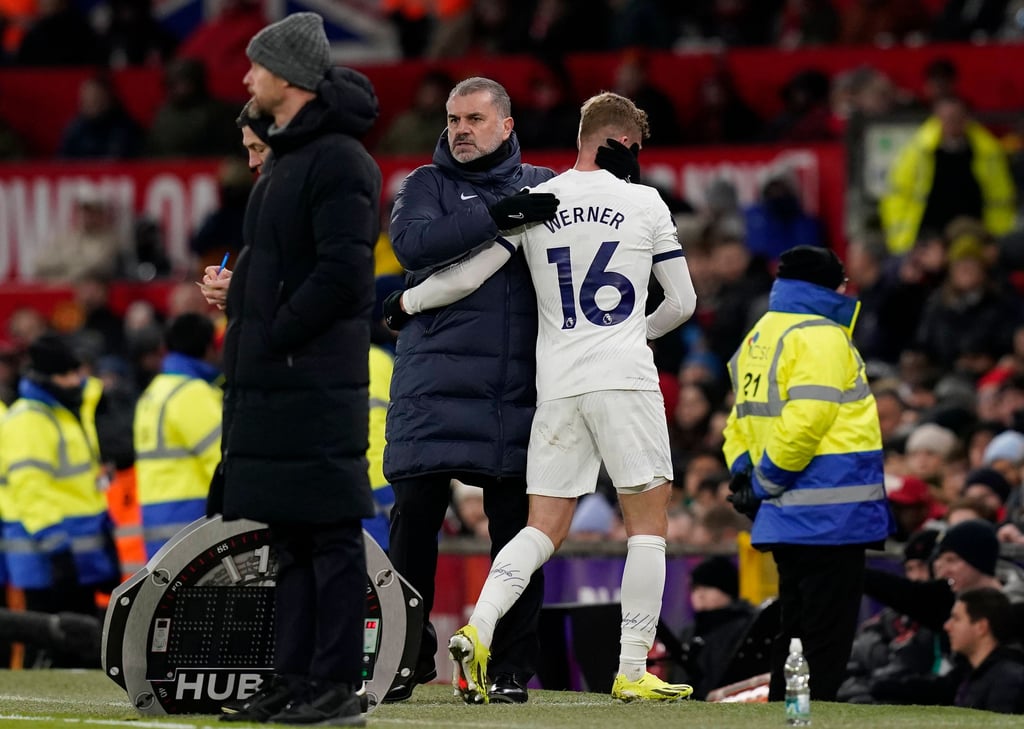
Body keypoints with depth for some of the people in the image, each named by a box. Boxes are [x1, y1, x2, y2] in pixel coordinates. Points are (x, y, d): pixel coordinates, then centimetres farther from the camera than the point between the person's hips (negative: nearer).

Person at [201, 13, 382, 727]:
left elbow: (343, 273, -20)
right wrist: (248, 326, 9)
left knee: (329, 532, -7)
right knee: (290, 533, 11)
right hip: (274, 378, 10)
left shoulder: (339, 161, -12)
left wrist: (275, 335, -15)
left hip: (317, 378, -10)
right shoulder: (284, 157, 19)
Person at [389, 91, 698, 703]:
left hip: (557, 387, 3)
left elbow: (466, 277, 5)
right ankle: (633, 672, -1)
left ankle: (478, 631, -14)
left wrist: (407, 302, 24)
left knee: (544, 530, 8)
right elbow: (683, 302, 9)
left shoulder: (533, 204, 6)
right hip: (626, 378, -3)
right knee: (649, 524, 5)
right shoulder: (645, 203, 1)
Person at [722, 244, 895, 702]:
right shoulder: (820, 337, -12)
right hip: (831, 517, -9)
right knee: (826, 638, -6)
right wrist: (764, 484, -12)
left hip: (787, 520, 9)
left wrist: (744, 476, 7)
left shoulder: (757, 339, 18)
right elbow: (805, 421, -22)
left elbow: (741, 423, 19)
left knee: (796, 630, 15)